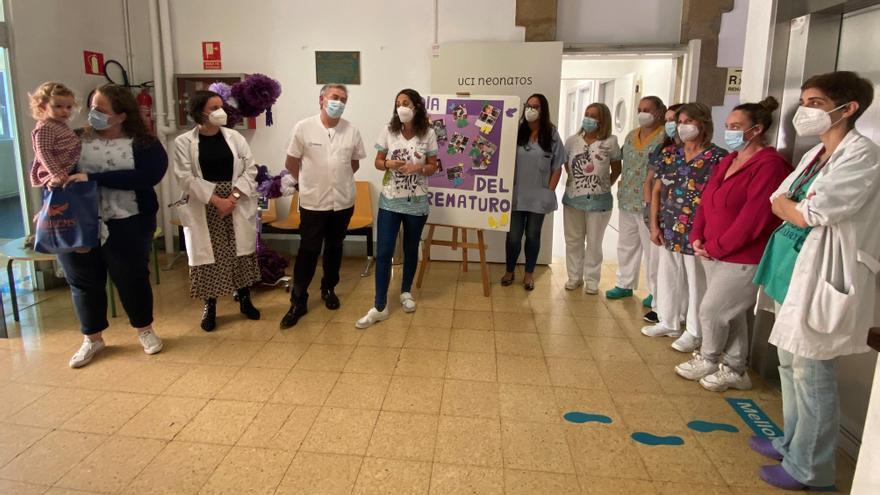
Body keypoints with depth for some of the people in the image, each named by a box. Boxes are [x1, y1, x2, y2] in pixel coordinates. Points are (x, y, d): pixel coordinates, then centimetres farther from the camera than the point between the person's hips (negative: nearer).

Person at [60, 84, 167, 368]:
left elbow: (147, 176, -21)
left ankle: (145, 330, 31)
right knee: (84, 281, 12)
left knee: (132, 278, 9)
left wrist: (93, 178, -23)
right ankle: (92, 338, 30)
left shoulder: (144, 144, -5)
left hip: (125, 226, -3)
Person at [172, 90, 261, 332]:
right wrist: (216, 199, -17)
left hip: (237, 206, 2)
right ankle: (209, 307, 19)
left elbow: (250, 169, 0)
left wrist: (234, 196, -12)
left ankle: (244, 300, 25)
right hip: (204, 208, -2)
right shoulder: (183, 142, -4)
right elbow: (186, 178, -10)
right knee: (208, 257, 3)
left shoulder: (234, 137, 3)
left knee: (242, 253, 8)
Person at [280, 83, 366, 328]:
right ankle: (298, 301, 11)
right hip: (313, 202, -2)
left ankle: (329, 289, 34)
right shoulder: (303, 127, -7)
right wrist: (310, 182, 8)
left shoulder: (352, 131, 0)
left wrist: (336, 179, 11)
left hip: (343, 201, 3)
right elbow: (291, 163, 1)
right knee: (308, 252, 2)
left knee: (334, 248, 15)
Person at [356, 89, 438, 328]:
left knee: (411, 250, 14)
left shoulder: (428, 134, -4)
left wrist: (418, 168, -19)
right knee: (383, 252, -4)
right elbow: (378, 161, 5)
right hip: (390, 201, 0)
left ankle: (406, 292, 36)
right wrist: (388, 164, -17)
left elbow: (433, 166, 2)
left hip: (416, 203, 0)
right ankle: (380, 306, 3)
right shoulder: (388, 131, -2)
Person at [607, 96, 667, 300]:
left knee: (651, 248, 0)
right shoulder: (631, 135, 13)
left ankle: (656, 291, 13)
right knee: (626, 245, 16)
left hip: (648, 203, -7)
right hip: (627, 200, 8)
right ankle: (625, 284, 29)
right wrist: (621, 189, 15)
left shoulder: (665, 137, -11)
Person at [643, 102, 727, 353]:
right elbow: (657, 191, 9)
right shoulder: (669, 154, 7)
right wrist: (654, 225, 4)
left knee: (696, 282, 5)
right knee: (668, 277, 16)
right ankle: (668, 323, 33)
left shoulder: (718, 157, -9)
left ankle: (694, 332, 20)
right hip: (670, 231, 5)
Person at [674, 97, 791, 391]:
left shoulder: (769, 165, -17)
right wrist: (697, 238, -1)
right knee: (731, 314, 16)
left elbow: (752, 218, -22)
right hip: (713, 254, 8)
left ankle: (708, 361, 25)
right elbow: (706, 201, 12)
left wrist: (716, 247, -16)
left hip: (743, 259, -8)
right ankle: (734, 370, 30)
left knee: (710, 311, 0)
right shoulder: (728, 161, 11)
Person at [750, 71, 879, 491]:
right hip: (793, 270, 9)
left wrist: (788, 205, 0)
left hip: (822, 276, -9)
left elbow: (808, 215, -19)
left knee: (811, 374, 1)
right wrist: (792, 205, -8)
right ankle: (792, 442, 35)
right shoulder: (815, 154, 14)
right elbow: (777, 202, 12)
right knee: (790, 364, 18)